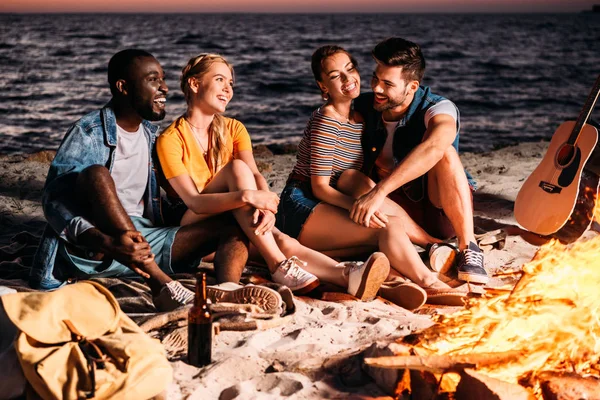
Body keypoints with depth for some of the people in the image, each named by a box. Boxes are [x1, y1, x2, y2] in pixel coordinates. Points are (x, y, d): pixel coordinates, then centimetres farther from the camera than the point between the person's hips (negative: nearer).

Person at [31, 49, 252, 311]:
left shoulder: (152, 136, 15)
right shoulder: (88, 133, -7)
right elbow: (54, 201, -17)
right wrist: (106, 243, -34)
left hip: (143, 242, 6)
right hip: (91, 250, -6)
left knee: (231, 226, -8)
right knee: (95, 173, -32)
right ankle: (161, 285, -35)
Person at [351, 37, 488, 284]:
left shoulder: (438, 108, -19)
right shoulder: (363, 109, -3)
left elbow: (433, 147, -42)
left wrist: (379, 192, -50)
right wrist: (366, 191, -25)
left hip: (443, 211, -4)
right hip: (399, 209, 4)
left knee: (445, 153, -32)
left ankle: (468, 248, -28)